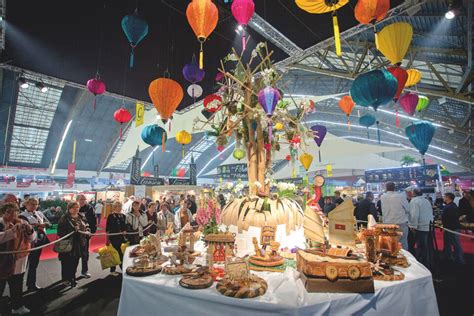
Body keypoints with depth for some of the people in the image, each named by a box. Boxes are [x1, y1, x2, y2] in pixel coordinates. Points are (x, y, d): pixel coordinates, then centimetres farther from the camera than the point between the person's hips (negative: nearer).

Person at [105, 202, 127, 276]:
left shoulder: (123, 216, 7)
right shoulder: (111, 216, -6)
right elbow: (107, 228, -6)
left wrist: (125, 231, -6)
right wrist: (107, 239, -7)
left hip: (120, 237, 5)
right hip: (113, 237, -5)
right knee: (120, 254, -5)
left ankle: (112, 270, 25)